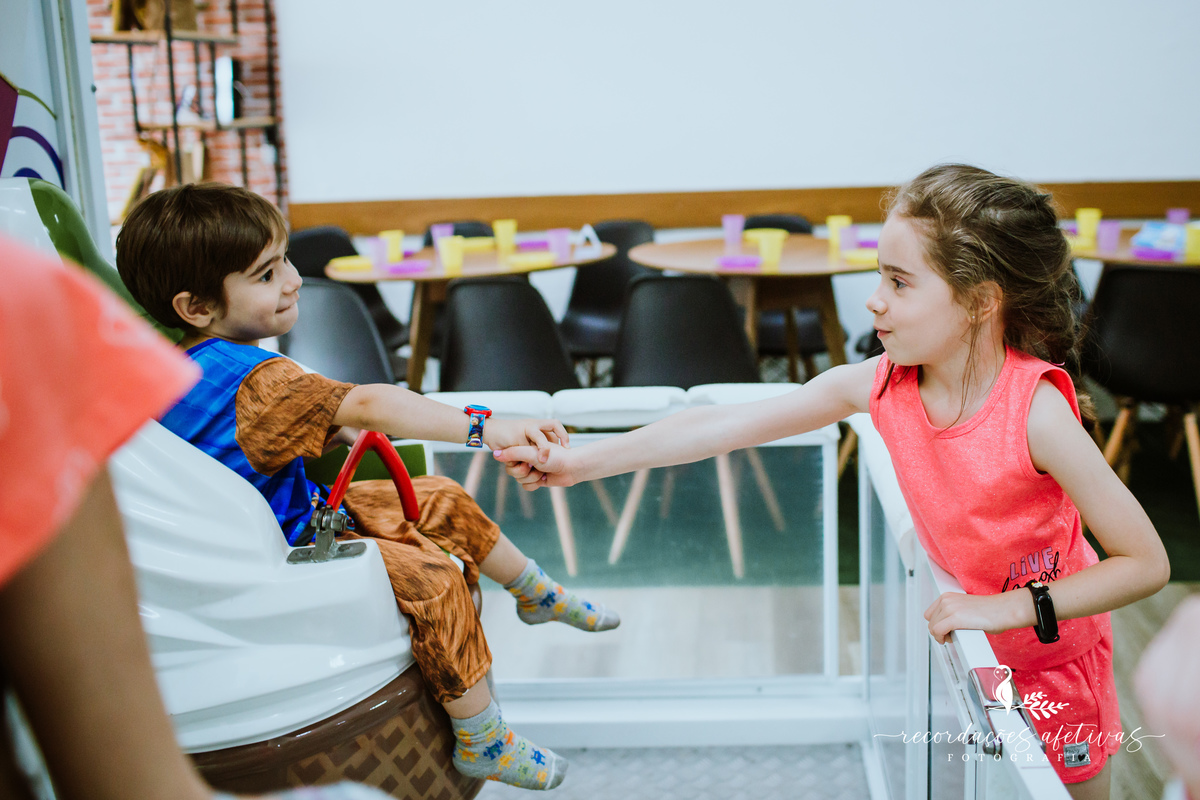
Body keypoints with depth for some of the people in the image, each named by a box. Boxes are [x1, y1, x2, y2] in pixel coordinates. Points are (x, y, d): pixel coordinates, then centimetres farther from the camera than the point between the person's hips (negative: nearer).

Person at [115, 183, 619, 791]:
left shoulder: (182, 363, 1)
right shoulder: (254, 378, -33)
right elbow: (368, 404, -39)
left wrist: (332, 433, 4)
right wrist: (485, 427, -41)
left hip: (300, 510, 11)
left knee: (442, 501, 14)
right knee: (432, 577, -24)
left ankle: (538, 594, 37)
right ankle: (481, 744, -8)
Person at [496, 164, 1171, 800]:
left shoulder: (1034, 409, -33)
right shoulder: (881, 383, -18)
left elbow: (1147, 564, -27)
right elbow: (727, 426, -15)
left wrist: (1009, 606, -32)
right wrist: (585, 461, -16)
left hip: (1056, 646, -4)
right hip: (976, 636, 4)